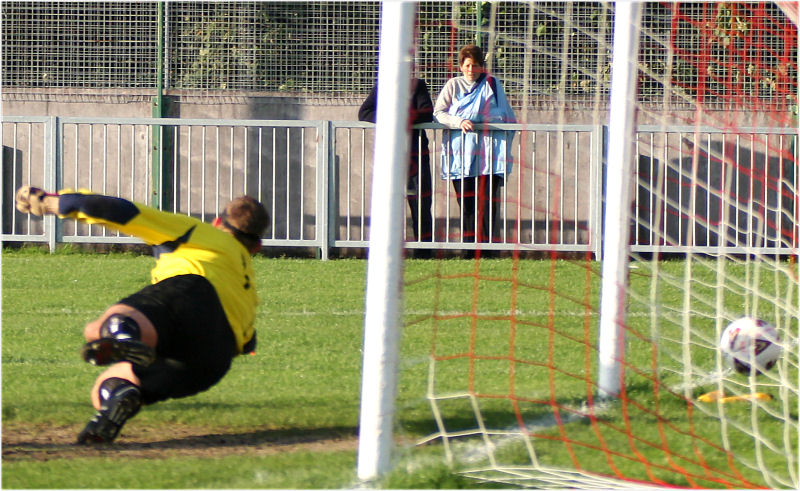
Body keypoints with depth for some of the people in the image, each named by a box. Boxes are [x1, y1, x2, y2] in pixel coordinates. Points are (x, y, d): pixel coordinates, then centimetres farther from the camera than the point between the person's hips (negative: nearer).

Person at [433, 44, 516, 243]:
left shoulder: (492, 84, 13)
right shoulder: (454, 85, 12)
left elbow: (506, 116, 18)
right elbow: (438, 112, 2)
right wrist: (459, 122, -14)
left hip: (488, 150, -1)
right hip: (462, 151, 1)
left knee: (488, 198, -10)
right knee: (465, 199, -2)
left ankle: (487, 244, -11)